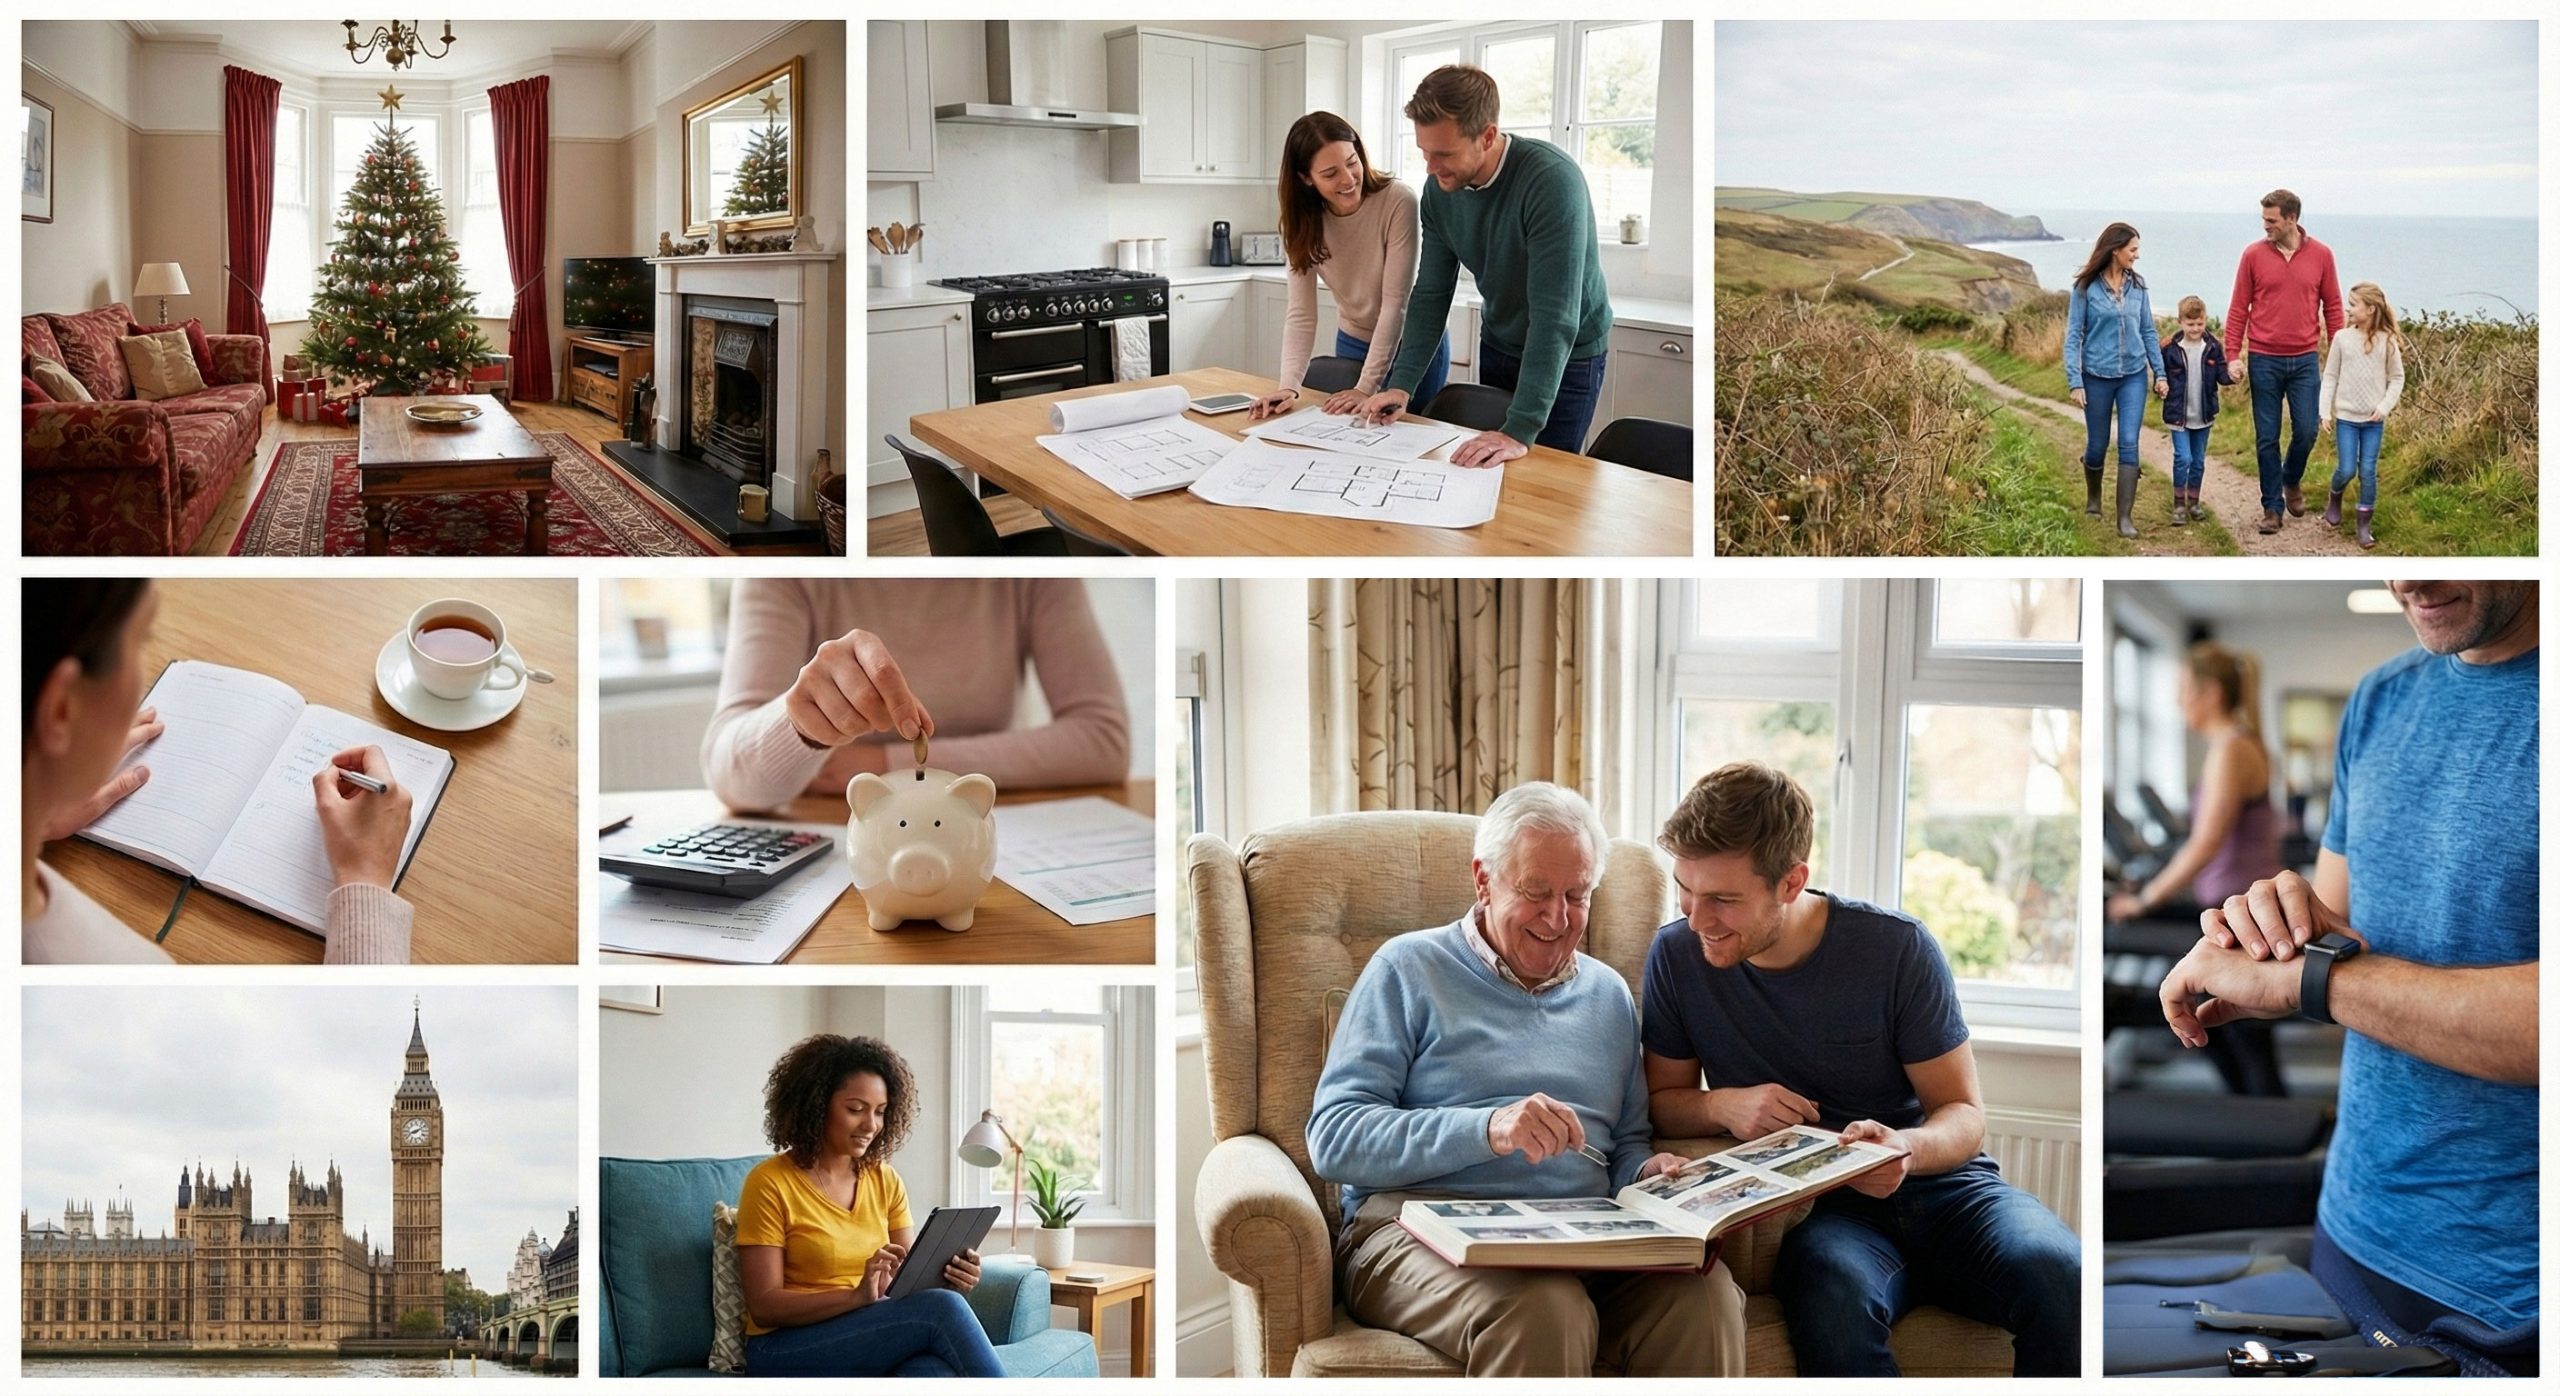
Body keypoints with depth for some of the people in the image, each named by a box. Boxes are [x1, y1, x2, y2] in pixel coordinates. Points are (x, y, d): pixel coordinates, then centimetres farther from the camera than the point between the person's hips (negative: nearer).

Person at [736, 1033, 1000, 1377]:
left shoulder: (886, 1182, 13)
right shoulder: (770, 1184, -5)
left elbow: (909, 1281, 8)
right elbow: (764, 1307, -11)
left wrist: (947, 1280, -15)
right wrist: (857, 1296, -25)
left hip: (874, 1343, 5)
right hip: (787, 1354, -4)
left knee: (933, 1371, -35)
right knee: (940, 1310, -29)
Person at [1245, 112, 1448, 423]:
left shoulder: (1398, 202, -26)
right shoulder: (1303, 221, -13)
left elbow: (1395, 301, -26)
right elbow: (1301, 315, -18)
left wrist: (1366, 387, -29)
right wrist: (1289, 386, -33)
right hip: (1353, 344, 4)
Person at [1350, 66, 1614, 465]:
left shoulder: (1551, 181, -31)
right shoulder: (1440, 190, -11)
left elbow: (1554, 316, -35)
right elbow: (1431, 294, -3)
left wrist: (1520, 431, -39)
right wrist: (1402, 384, -16)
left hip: (1567, 358, -6)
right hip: (1498, 349, 6)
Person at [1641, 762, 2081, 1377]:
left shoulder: (1897, 948, -6)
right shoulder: (1677, 956, -1)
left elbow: (1962, 1112, -1)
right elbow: (1662, 1099, 10)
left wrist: (1905, 1149, -25)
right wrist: (1722, 1105, -14)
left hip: (1941, 1182, 1)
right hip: (1817, 1209, -1)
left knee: (2058, 1276, -32)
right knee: (1833, 1298, -39)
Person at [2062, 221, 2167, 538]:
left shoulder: (2137, 286, 3)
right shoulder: (2086, 288, -7)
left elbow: (2148, 332, 10)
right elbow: (2073, 336, -6)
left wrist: (2160, 373, 7)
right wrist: (2075, 382, -12)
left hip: (2134, 376, 2)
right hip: (2097, 377, -2)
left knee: (2129, 445, -8)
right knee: (2098, 445, 11)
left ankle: (2124, 518, -6)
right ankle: (2093, 498, 39)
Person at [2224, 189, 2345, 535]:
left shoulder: (2320, 255, 1)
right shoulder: (2253, 255, -1)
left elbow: (2332, 307, 7)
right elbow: (2238, 309, 2)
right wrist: (2233, 356, -5)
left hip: (2305, 360, 1)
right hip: (2264, 361, -1)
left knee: (2306, 432, 0)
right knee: (2268, 438, 2)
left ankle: (2291, 481, 30)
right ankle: (2272, 508, 12)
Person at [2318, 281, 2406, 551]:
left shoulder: (2386, 341, -4)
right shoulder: (2342, 337, -4)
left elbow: (2397, 377, 5)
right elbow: (2330, 377, 2)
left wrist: (2386, 405, -8)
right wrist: (2325, 412, -3)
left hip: (2373, 419, 0)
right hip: (2346, 416, 0)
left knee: (2367, 472, 0)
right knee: (2346, 470, -3)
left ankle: (2364, 526, 9)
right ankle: (2334, 503, 29)